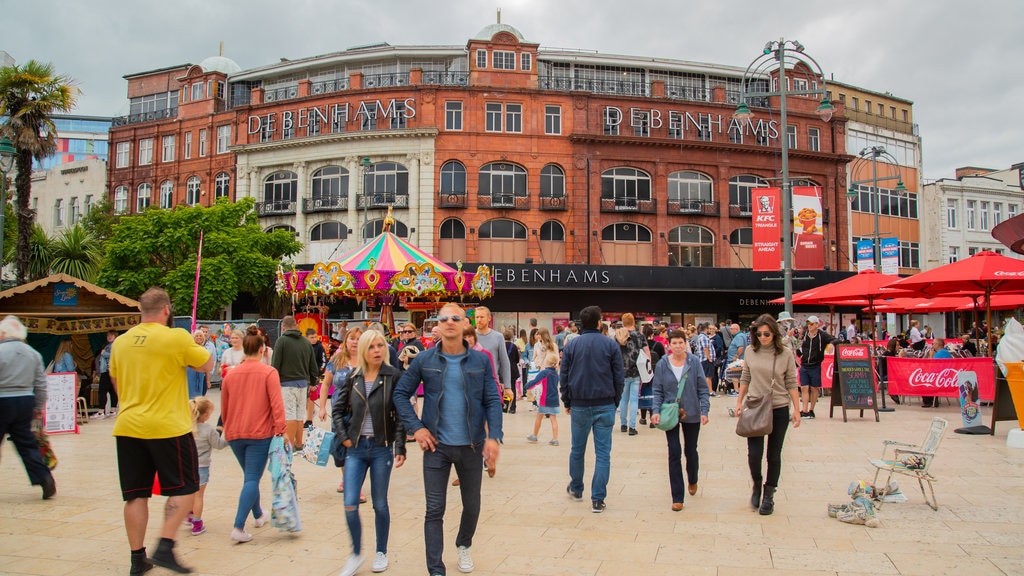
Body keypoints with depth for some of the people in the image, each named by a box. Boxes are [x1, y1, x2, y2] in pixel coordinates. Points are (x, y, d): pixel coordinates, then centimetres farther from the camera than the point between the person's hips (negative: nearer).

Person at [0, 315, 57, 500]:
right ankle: (44, 478, -1)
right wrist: (39, 406, 18)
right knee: (26, 443, 9)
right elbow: (41, 383, 10)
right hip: (25, 402, 5)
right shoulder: (33, 353, 7)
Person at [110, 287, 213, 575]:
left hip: (128, 427, 6)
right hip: (168, 427, -5)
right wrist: (191, 346, 17)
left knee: (136, 494, 12)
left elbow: (115, 381, 18)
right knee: (184, 488, 6)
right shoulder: (176, 337, -12)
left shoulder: (120, 342, 6)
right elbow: (207, 364, -1)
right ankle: (165, 547, -4)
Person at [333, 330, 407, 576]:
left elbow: (401, 414, -6)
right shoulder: (353, 377, 4)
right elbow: (338, 410, 12)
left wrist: (400, 448, -10)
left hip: (381, 448, -2)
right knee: (350, 505, -2)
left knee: (380, 504, 8)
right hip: (356, 448, 3)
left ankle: (381, 552, 27)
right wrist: (344, 437, 1)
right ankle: (356, 554, 18)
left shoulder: (394, 376, -5)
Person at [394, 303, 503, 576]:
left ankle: (464, 546, 45)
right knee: (434, 510, 0)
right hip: (437, 446, -1)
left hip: (471, 446, 1)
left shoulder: (480, 361, -3)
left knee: (472, 505, 17)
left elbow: (492, 401, -2)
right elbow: (401, 394, 3)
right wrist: (416, 428, -7)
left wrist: (493, 436, -13)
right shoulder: (424, 360, -4)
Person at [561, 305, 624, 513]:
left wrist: (567, 402, 12)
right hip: (605, 406, -1)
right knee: (603, 453, 3)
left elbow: (563, 377, 2)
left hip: (579, 406, 1)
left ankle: (576, 489, 34)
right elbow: (619, 377, -1)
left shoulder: (572, 345, 0)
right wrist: (615, 402, 10)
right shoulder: (611, 344, -3)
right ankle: (597, 500, 1)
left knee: (577, 450, 17)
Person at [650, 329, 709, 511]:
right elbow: (658, 391, -1)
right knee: (674, 454, -2)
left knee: (691, 451, 16)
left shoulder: (694, 362, -6)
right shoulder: (662, 365, -5)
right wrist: (656, 411, -14)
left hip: (691, 414, 0)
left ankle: (692, 481, 46)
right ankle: (677, 497, 6)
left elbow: (703, 389, -3)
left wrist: (704, 411, -11)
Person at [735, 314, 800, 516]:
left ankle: (769, 495, 21)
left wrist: (797, 410, -3)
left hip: (779, 410, -1)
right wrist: (739, 402, 8)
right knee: (754, 453, -6)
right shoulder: (751, 352, 1)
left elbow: (791, 383, -1)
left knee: (774, 454, 7)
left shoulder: (786, 354, -5)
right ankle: (757, 483, 23)